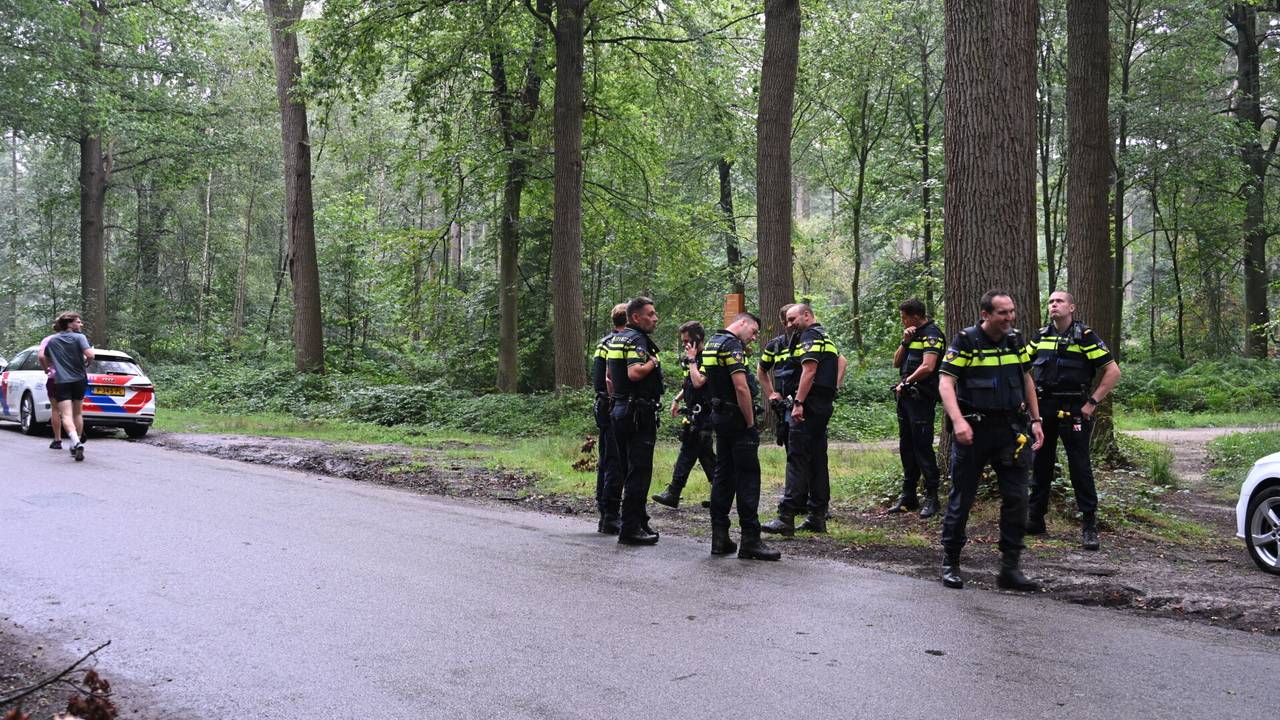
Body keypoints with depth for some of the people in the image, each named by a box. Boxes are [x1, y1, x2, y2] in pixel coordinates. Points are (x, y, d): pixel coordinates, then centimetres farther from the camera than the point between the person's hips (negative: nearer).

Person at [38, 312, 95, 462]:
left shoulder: (52, 340, 8)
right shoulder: (79, 337, -4)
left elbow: (42, 357, 13)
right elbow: (90, 355, -17)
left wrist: (48, 369, 32)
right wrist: (86, 363, 4)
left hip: (61, 381, 0)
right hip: (79, 380, 0)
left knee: (66, 416, -11)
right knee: (78, 413, 17)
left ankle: (76, 442, -33)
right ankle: (76, 444, 23)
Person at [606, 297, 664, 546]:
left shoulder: (616, 339, 16)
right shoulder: (637, 339, -14)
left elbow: (609, 375, 25)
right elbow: (634, 373, -29)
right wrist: (653, 361, -14)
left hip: (621, 410, 10)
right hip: (640, 413, -10)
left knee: (628, 470, 15)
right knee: (639, 472, -7)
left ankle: (638, 521, 24)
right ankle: (631, 528, -6)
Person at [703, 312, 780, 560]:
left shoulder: (711, 343, 16)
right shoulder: (732, 345, -15)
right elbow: (741, 387, -22)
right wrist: (750, 423, -17)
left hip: (719, 416, 10)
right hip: (737, 419, -10)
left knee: (723, 475, 11)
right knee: (748, 477, -6)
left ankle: (719, 537, 12)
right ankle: (750, 540, -6)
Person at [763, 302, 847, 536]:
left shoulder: (810, 336, -9)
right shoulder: (825, 337, 23)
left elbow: (809, 370, -19)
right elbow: (841, 361, 33)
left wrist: (798, 402, -23)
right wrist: (833, 389, 21)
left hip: (810, 404, -10)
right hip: (825, 404, 10)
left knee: (797, 458, -13)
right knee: (818, 460, 10)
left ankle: (786, 517, -17)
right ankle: (818, 517, 12)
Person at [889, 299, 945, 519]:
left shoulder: (932, 335, -11)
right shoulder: (912, 334, 17)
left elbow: (927, 367, -22)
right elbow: (897, 362, 15)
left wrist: (906, 383, -10)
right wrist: (905, 342, 0)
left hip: (922, 398, -9)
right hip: (905, 396, 9)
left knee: (922, 447, -8)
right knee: (906, 447, 11)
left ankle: (931, 498, -2)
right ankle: (908, 496, 18)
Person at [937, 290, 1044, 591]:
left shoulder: (1016, 340, 8)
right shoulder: (966, 341, -8)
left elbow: (1026, 380, 19)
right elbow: (945, 383, -14)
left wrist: (1035, 420, 15)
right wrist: (958, 421, -27)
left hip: (1010, 430, 5)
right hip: (974, 430, -4)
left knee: (1016, 498, 0)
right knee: (961, 498, 4)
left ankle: (1010, 568, 8)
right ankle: (950, 563, 17)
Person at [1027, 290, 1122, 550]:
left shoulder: (1085, 336, -6)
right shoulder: (1041, 336, 9)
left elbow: (1113, 372, -9)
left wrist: (1092, 403, -12)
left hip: (1073, 411, -5)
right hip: (1043, 409, 5)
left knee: (1080, 467, -3)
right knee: (1040, 465, 10)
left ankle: (1089, 526, 3)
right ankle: (1035, 519, 20)